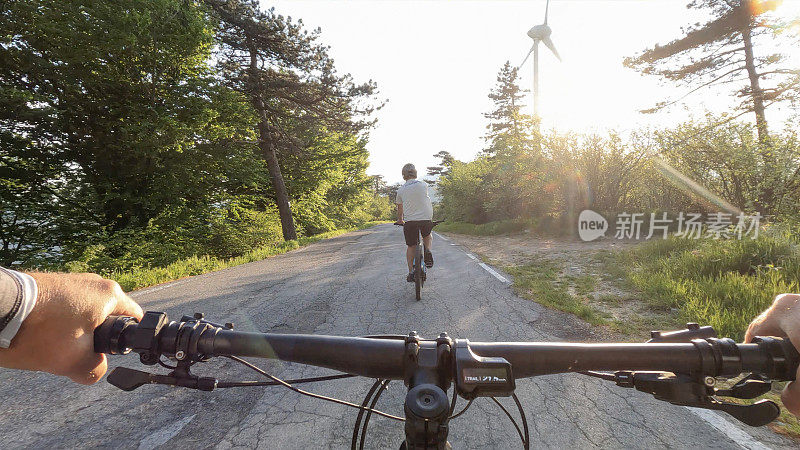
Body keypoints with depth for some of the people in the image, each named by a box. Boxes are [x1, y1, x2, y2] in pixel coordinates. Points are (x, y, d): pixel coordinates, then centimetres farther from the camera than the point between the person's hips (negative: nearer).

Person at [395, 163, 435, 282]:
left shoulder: (401, 190, 5)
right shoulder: (424, 184, 5)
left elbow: (399, 209, 17)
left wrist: (400, 220, 35)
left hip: (410, 221, 0)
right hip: (426, 219, 0)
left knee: (411, 247, 15)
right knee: (428, 236, 30)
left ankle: (411, 272, 12)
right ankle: (428, 251, 2)